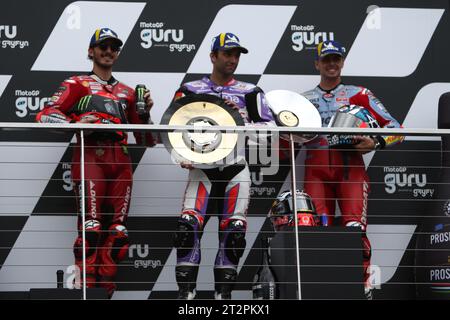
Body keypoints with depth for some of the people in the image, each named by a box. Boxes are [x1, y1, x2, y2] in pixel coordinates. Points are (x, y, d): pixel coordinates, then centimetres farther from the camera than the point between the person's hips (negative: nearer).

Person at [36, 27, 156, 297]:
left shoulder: (127, 93, 29)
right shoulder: (77, 84, 17)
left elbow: (147, 140, 27)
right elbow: (45, 116, 3)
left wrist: (145, 113, 10)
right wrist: (75, 123, -14)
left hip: (120, 160, 5)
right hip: (90, 155, -5)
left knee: (118, 230, -4)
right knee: (92, 226, -19)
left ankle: (105, 291, -3)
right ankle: (86, 288, -20)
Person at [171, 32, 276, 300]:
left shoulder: (250, 92, 14)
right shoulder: (191, 90, 13)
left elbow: (270, 126, 5)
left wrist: (243, 120, -11)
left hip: (237, 167, 1)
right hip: (203, 165, -1)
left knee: (234, 231, -7)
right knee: (189, 225, -17)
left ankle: (224, 292, 2)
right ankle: (186, 290, -13)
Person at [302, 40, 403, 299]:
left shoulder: (359, 95, 14)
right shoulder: (304, 100, 23)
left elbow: (395, 128, 6)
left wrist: (375, 143, -13)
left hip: (351, 167, -2)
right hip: (316, 169, 2)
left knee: (355, 228, -20)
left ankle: (364, 286, -15)